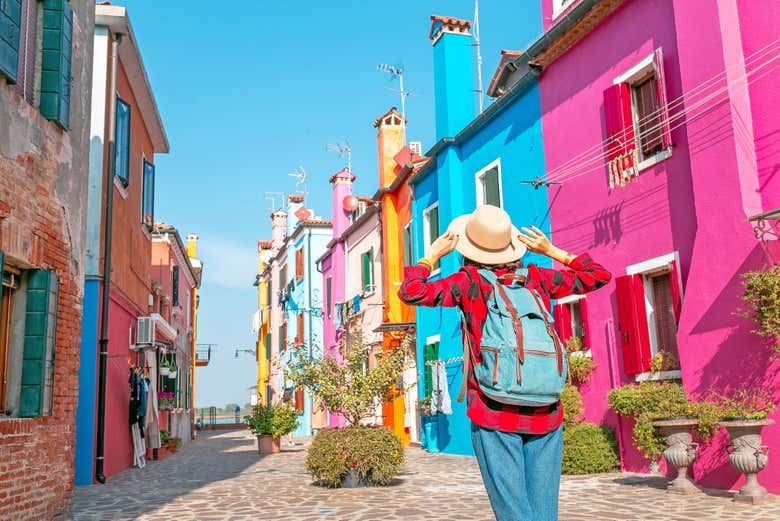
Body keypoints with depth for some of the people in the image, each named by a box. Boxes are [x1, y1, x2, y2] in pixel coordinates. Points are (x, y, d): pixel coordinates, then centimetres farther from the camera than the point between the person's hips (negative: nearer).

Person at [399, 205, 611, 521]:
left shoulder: (469, 281, 0)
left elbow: (411, 293, -8)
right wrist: (553, 252, 22)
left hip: (495, 415, -3)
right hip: (545, 414, 4)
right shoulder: (537, 278, 10)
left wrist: (432, 255, 6)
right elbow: (599, 275, 20)